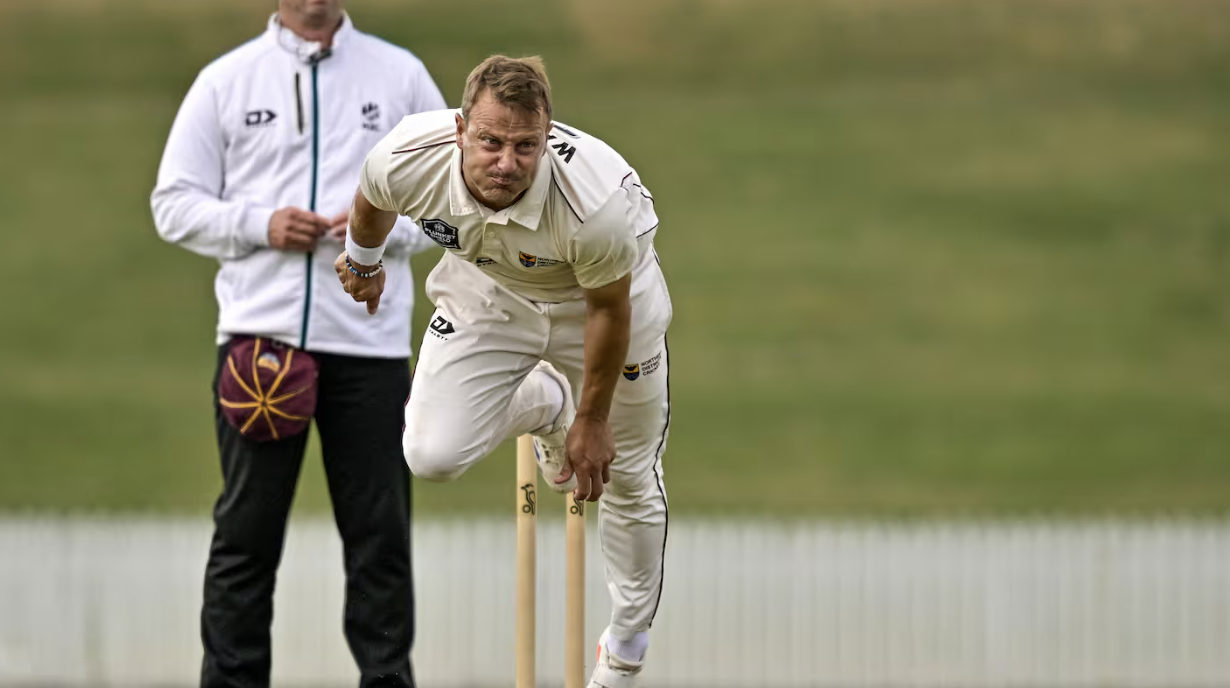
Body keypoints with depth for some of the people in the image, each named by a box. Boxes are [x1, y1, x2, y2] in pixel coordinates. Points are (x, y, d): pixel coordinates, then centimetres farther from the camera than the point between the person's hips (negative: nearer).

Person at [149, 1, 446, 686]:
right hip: (259, 333, 0)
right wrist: (260, 224, -11)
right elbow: (175, 203, 5)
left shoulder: (400, 75, 8)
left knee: (380, 530, 3)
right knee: (247, 532, 2)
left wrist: (386, 226, -9)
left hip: (370, 342, 1)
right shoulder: (225, 79, 6)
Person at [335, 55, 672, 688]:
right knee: (431, 457, -12)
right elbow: (371, 201, -6)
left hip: (598, 294, -2)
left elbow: (608, 309, -23)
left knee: (627, 479, 9)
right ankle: (543, 400, 22)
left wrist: (592, 420, -10)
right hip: (486, 292, 2)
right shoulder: (406, 158, -34)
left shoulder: (595, 201, -42)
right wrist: (363, 264, 17)